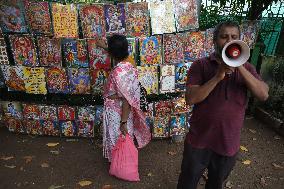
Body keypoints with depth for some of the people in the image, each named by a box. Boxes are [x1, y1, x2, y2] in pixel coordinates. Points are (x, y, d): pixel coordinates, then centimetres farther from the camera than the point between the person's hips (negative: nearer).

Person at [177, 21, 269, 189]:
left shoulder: (246, 68, 1)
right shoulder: (200, 65, -9)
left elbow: (264, 95, -14)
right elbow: (191, 98, -19)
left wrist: (240, 67, -24)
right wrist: (217, 77, -28)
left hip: (229, 143, 3)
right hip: (199, 140, -2)